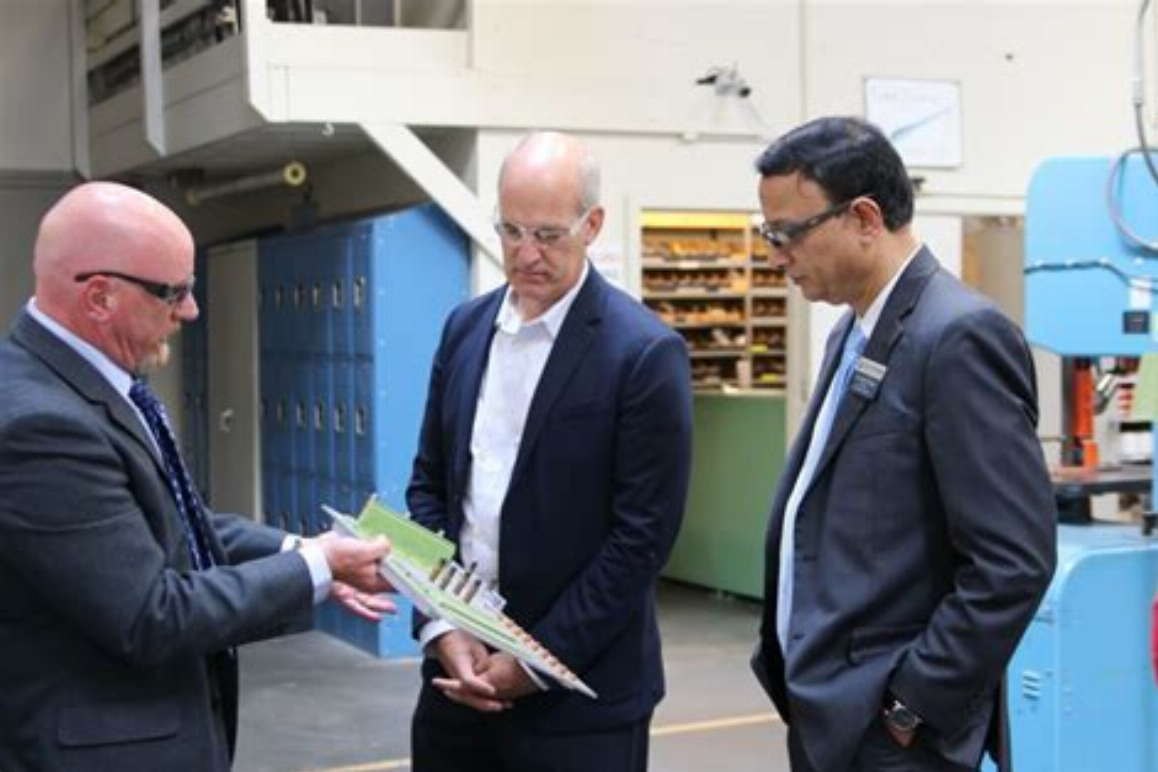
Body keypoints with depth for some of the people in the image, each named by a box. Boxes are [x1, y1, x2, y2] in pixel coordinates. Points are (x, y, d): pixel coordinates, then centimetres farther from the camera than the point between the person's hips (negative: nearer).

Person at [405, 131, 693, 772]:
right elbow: (429, 484, 8)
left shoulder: (646, 353, -12)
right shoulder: (466, 327, 6)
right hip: (459, 671, 5)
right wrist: (442, 625, -4)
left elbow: (643, 534, -13)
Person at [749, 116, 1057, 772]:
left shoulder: (959, 336, -16)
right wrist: (793, 670, 11)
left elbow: (1016, 561, -21)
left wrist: (915, 705, -16)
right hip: (828, 715, 8)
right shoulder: (857, 332, 11)